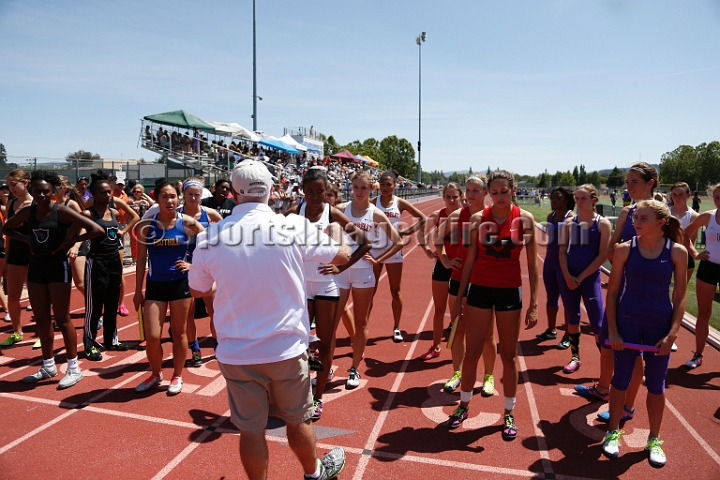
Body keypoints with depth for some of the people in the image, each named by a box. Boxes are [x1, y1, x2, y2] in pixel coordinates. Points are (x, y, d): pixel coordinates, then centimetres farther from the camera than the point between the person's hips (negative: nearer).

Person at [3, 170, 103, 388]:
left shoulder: (61, 211, -13)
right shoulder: (27, 212, 3)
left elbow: (96, 230, -20)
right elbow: (6, 229, 20)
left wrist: (71, 240, -14)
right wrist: (28, 239, 4)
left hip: (58, 267, -6)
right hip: (36, 267, 6)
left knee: (62, 319, -1)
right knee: (41, 319, 13)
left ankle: (74, 368, 9)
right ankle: (48, 365, 27)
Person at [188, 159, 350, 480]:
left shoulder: (209, 237, -9)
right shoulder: (294, 227, -13)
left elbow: (198, 290, 8)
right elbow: (342, 256, 4)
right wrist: (336, 231, 23)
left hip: (236, 354, 0)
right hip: (286, 349, 0)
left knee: (250, 429, 15)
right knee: (297, 419, 21)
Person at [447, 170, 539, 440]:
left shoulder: (525, 219, -4)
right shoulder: (478, 219, -1)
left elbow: (532, 263, -1)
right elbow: (470, 260, 4)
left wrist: (533, 303, -6)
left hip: (510, 291, -1)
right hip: (479, 289, 1)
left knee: (509, 355, 9)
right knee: (472, 352, 7)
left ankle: (509, 413, 26)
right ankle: (464, 405, 27)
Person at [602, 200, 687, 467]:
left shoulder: (677, 252, -6)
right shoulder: (624, 249, -7)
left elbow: (679, 297, -1)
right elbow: (612, 292, -3)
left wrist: (672, 333, -9)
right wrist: (612, 331, -7)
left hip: (660, 326, 1)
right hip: (627, 323, 0)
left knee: (656, 384, 12)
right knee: (621, 380, 10)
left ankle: (654, 440, 31)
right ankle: (613, 433, 28)